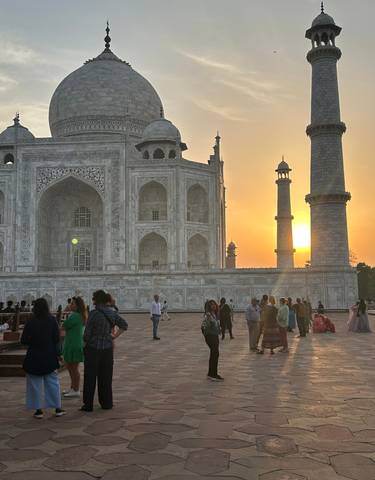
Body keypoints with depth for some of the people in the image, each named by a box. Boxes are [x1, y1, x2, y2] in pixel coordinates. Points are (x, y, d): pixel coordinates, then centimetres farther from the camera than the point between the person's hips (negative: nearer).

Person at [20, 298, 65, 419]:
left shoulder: (31, 322, -11)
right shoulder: (52, 320, -7)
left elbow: (23, 341, -8)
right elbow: (57, 339, -5)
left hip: (34, 357, -2)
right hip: (49, 357, 2)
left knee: (35, 384, 9)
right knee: (52, 382, 11)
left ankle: (38, 410, 11)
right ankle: (58, 409, 14)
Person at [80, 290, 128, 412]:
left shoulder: (94, 313, -17)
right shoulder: (112, 313, 1)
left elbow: (87, 333, -14)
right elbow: (124, 325, 11)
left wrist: (85, 344, 1)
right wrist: (115, 336, 11)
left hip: (93, 348, -5)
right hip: (108, 348, 5)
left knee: (90, 377, 6)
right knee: (106, 377, 14)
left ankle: (88, 404, 11)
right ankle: (106, 403, 20)